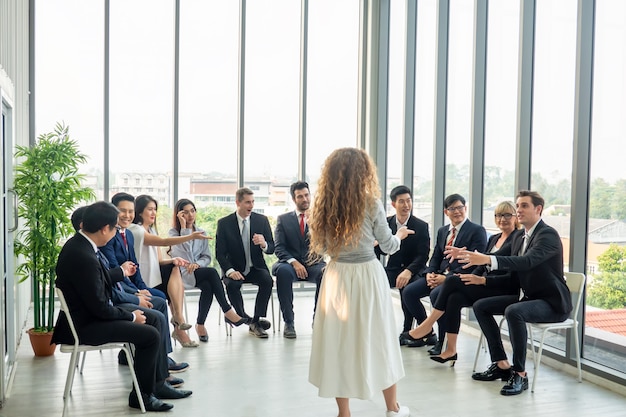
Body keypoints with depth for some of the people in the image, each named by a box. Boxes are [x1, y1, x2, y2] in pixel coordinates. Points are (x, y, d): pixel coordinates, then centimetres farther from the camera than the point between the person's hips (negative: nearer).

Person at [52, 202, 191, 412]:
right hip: (85, 324, -11)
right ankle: (141, 394, 6)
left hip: (91, 311, 11)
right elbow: (100, 308, -24)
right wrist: (132, 316, -11)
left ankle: (158, 383, 18)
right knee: (150, 335, -15)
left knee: (154, 318, 12)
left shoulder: (79, 243, 1)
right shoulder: (84, 257, -29)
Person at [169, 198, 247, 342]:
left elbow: (207, 257, 11)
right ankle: (228, 311, -26)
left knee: (207, 286, -32)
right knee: (212, 272, -31)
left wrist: (197, 264, -10)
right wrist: (184, 227, -13)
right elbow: (185, 250, -15)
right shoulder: (173, 232, 4)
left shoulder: (201, 233, 17)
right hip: (182, 274, -4)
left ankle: (200, 325, -21)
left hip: (198, 272, 4)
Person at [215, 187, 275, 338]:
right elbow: (220, 253, -4)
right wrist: (230, 271, -22)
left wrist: (264, 244, -23)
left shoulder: (262, 220, 2)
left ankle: (256, 322, -18)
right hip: (235, 270, -1)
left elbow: (271, 249, 2)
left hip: (256, 268, 1)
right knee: (232, 284, -32)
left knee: (267, 280, -29)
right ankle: (245, 318, -11)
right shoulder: (224, 223, -3)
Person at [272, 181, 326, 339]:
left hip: (313, 264, 0)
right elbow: (279, 248, 0)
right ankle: (288, 322, -27)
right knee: (283, 271, -37)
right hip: (290, 263, 0)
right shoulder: (283, 219, 10)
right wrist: (293, 262, -18)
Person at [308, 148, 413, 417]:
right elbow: (388, 246, -1)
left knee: (338, 341, 10)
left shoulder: (324, 205, -1)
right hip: (367, 276, -2)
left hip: (337, 277, 2)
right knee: (377, 339, 12)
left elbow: (322, 247, 7)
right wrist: (400, 235, 20)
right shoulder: (371, 204, -10)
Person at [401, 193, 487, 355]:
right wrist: (429, 273, -4)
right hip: (440, 274, 7)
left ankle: (444, 341, -15)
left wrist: (447, 278, -20)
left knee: (436, 294, -34)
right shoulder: (442, 231, 18)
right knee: (409, 292, -11)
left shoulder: (477, 231, -4)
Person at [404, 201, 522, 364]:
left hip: (504, 292, -7)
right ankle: (450, 349, -21)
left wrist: (482, 280, -22)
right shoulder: (493, 238, 19)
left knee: (452, 280, -22)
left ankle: (428, 325, -12)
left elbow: (513, 278, -14)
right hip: (484, 288, 7)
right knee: (454, 298, -24)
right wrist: (469, 277, -4)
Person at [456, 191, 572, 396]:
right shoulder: (519, 237, 10)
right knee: (480, 306, 1)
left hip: (552, 302, -9)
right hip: (529, 297, 9)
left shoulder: (548, 234, -17)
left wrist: (487, 259, -46)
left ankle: (520, 374, -22)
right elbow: (498, 257, 7)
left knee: (513, 311, -35)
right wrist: (473, 256, -14)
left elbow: (527, 261, -35)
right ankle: (501, 364, 4)